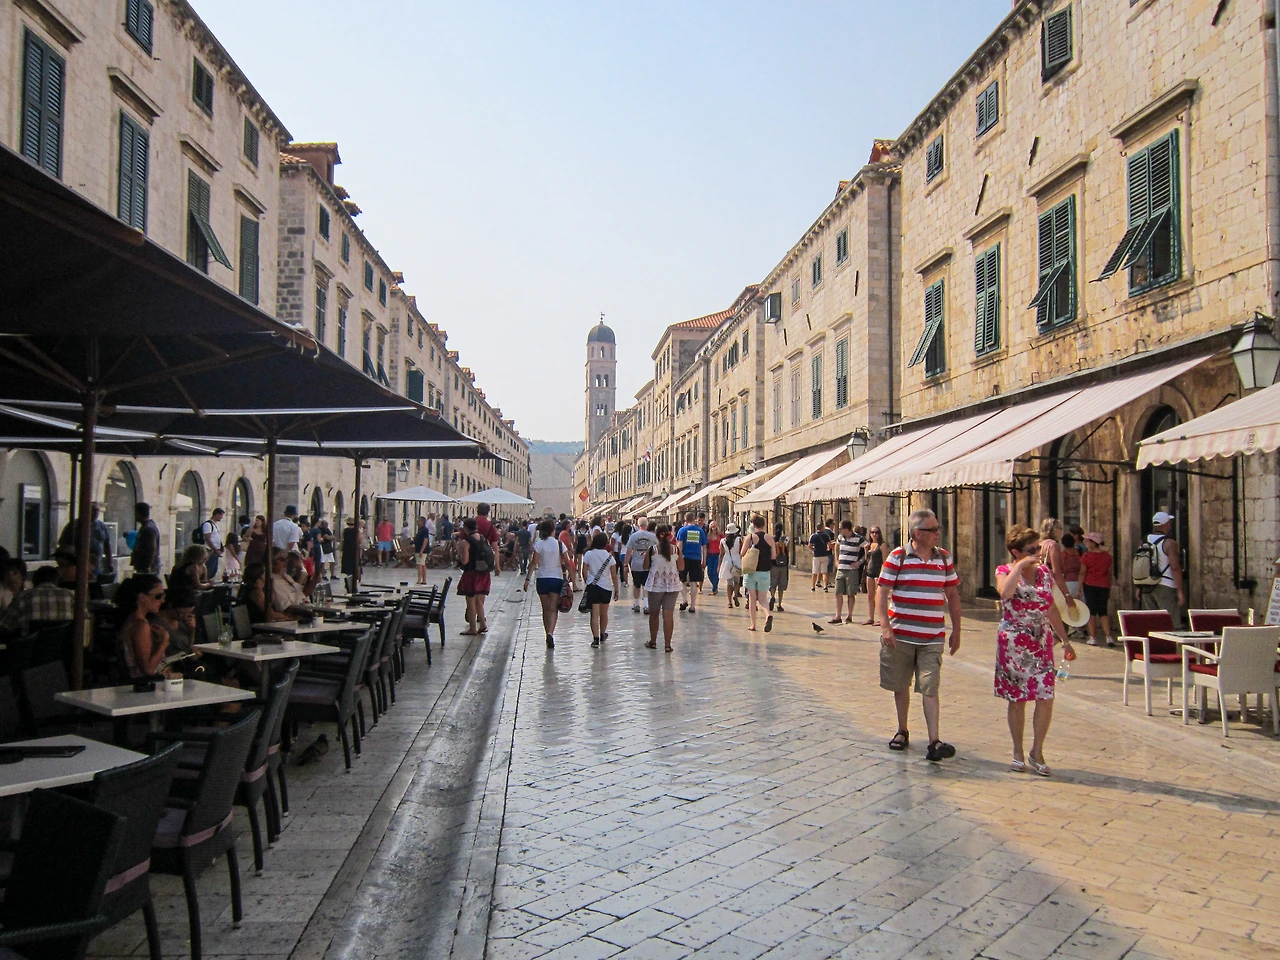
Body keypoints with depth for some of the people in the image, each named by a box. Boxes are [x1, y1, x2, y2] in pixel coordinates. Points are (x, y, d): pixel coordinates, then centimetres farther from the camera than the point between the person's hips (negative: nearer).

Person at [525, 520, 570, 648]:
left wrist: (528, 578, -8)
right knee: (553, 609, -2)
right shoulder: (560, 544, -1)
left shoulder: (538, 544, -3)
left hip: (542, 579, 1)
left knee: (546, 609, 12)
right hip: (557, 578, 0)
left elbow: (534, 563, -9)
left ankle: (548, 635, 16)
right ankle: (550, 634, -22)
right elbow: (567, 563, -1)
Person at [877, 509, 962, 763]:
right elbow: (882, 593, -7)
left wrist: (956, 632, 11)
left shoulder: (944, 558, 6)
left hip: (932, 637, 1)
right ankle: (902, 732, 28)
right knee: (901, 685, 12)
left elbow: (952, 596, 13)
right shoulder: (897, 557, -5)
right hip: (900, 635, -1)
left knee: (929, 688, -5)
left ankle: (934, 742, -5)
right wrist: (885, 627, -16)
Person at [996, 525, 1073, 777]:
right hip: (1013, 644, -3)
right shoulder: (1005, 571, -5)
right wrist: (1021, 566, -22)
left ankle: (1037, 752, 11)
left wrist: (1065, 640, 15)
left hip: (1042, 643, 3)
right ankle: (1018, 752, 18)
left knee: (1045, 697, -5)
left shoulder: (1045, 573, 7)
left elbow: (1052, 609, 15)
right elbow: (1005, 592, -29)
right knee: (1017, 699, 4)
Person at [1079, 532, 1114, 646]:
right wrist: (1109, 590, 16)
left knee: (1092, 611, 4)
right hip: (1104, 586, 3)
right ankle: (1108, 637, -1)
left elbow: (1082, 573, -9)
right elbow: (1109, 573, 8)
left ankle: (1093, 638, 4)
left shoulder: (1087, 556, -7)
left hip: (1090, 585, -3)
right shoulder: (1107, 556, 5)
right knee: (1103, 611, 10)